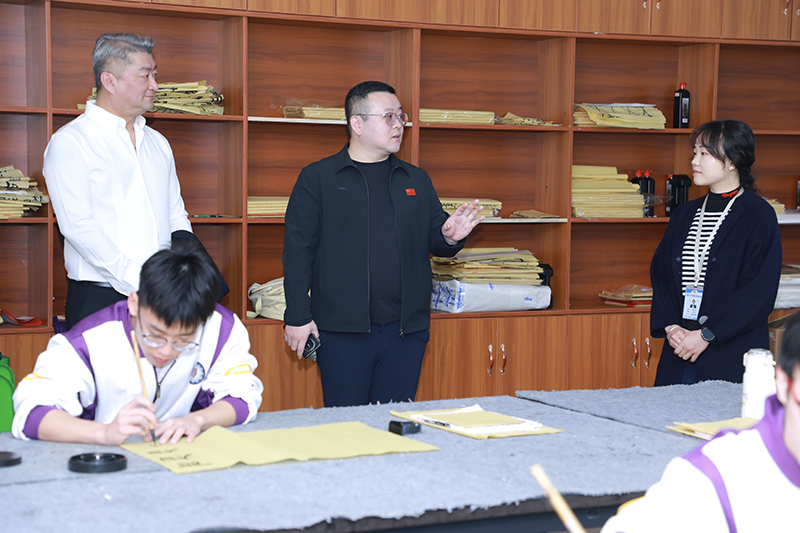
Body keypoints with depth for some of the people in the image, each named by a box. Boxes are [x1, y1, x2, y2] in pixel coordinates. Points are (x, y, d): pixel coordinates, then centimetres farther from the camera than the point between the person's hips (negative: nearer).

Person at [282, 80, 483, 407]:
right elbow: (298, 248, -2)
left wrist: (450, 238, -8)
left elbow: (435, 241, 17)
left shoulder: (416, 180, 15)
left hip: (406, 330, 4)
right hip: (343, 330, -4)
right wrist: (298, 316, -8)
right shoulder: (317, 179, 2)